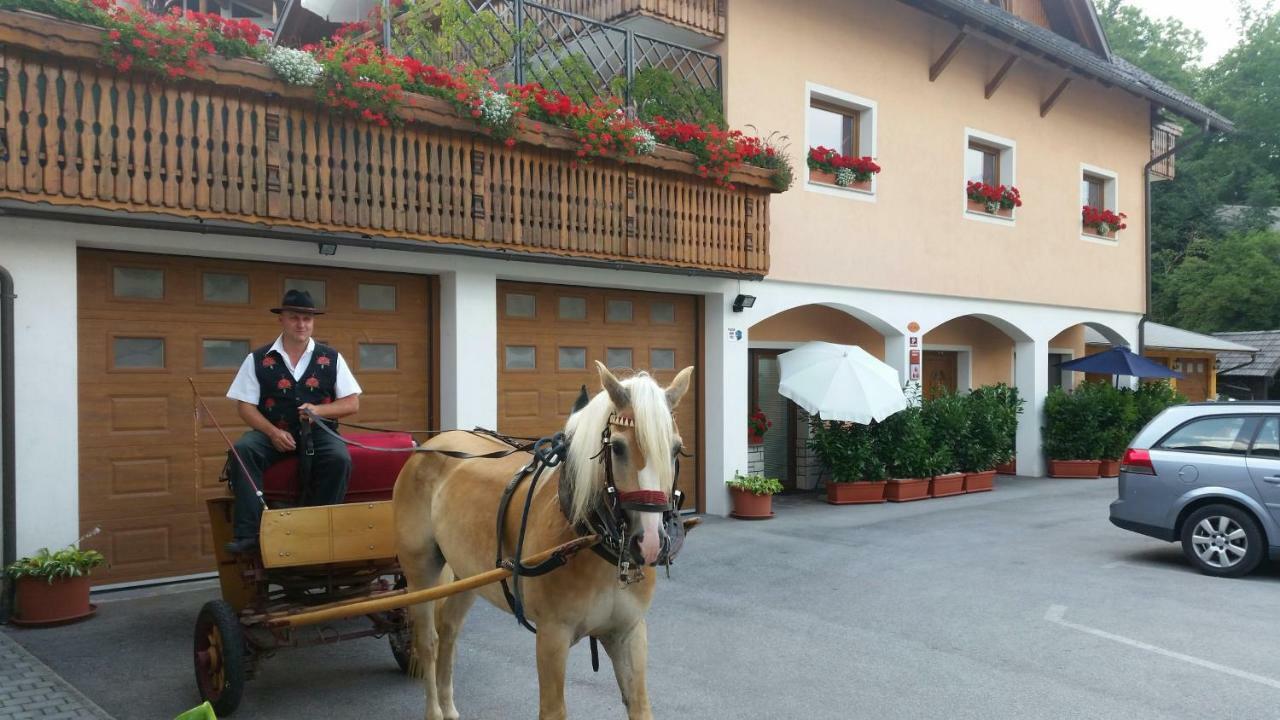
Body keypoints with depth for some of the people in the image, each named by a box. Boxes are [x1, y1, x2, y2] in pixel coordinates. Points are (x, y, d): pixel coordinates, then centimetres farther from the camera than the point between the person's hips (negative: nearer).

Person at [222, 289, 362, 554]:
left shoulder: (331, 358, 8)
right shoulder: (258, 360, 6)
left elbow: (352, 403, 7)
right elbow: (245, 406, 2)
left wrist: (319, 410, -13)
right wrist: (272, 432, -15)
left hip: (318, 432, 0)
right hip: (272, 432, 0)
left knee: (339, 459, -31)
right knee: (243, 449, -30)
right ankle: (248, 533, -30)